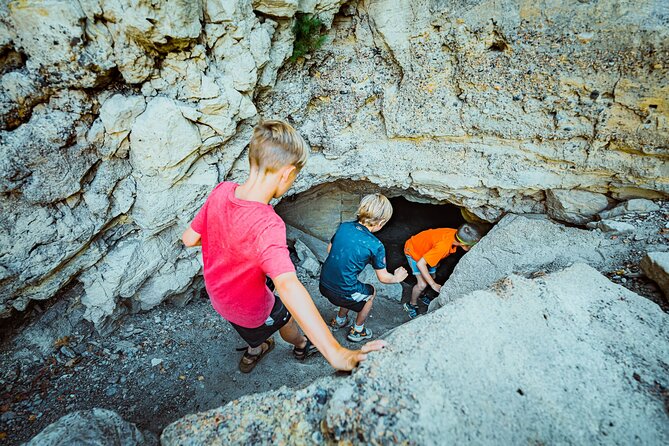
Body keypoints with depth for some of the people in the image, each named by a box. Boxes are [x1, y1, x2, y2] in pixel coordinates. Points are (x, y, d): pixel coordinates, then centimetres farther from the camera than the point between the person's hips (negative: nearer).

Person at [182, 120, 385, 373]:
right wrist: (335, 353, -59)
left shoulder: (222, 191, -20)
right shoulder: (267, 225, -42)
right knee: (286, 316, 28)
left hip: (218, 293, 5)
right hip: (249, 309, -5)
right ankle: (302, 346, 59)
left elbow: (189, 238, -8)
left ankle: (254, 352, 64)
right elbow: (288, 285, -55)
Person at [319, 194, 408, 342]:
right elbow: (383, 278, -3)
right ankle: (357, 331, 38)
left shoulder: (344, 227, -4)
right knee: (371, 292, 25)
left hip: (324, 285, 5)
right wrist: (397, 278, 17)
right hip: (342, 293, -5)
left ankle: (339, 320, 48)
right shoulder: (376, 246, -17)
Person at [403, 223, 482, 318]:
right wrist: (433, 285, -33)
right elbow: (420, 264, -38)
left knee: (431, 276, 16)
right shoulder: (443, 246, -42)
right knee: (422, 284, -10)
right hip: (413, 250, -7)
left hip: (425, 248, 7)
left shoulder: (456, 234, -21)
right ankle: (411, 305, 15)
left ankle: (420, 294, 44)